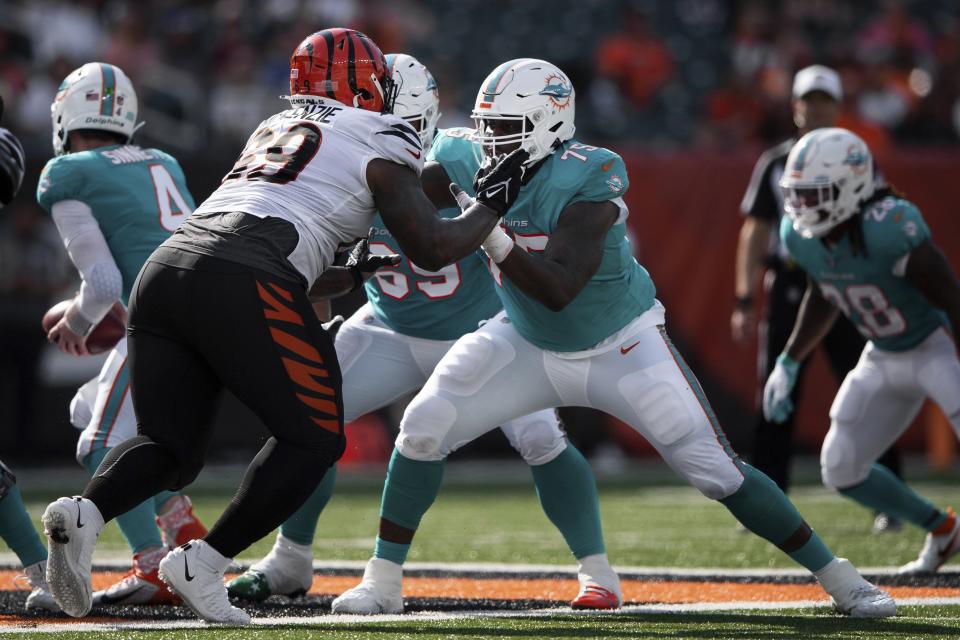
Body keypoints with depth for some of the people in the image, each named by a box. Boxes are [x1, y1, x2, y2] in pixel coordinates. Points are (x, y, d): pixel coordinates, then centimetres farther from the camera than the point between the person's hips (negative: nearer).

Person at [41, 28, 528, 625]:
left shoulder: (275, 129, 34)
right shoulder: (380, 141, 12)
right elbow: (433, 248, 6)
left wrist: (358, 276, 52)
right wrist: (493, 202, 23)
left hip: (165, 268, 7)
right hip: (239, 282, -7)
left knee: (171, 448, 13)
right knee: (314, 438, 6)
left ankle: (85, 512, -16)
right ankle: (203, 565, -5)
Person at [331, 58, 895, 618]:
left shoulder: (586, 182, -30)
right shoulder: (470, 162, -13)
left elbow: (558, 290, -37)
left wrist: (490, 236, -46)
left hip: (624, 349, -5)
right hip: (529, 343, 5)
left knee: (716, 468, -9)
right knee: (424, 428, -11)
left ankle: (839, 579, 4)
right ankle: (383, 582, 3)